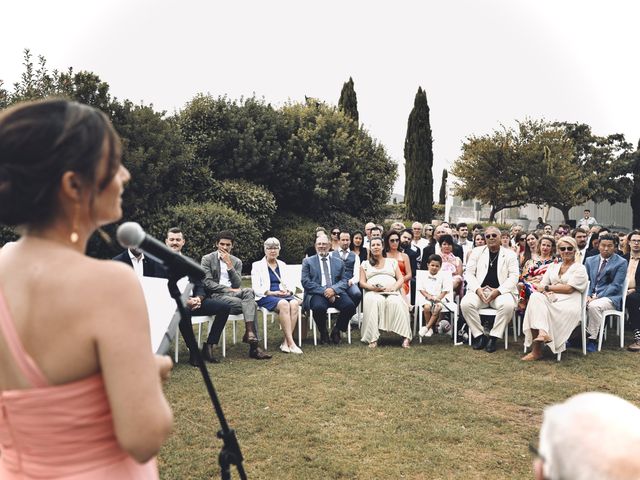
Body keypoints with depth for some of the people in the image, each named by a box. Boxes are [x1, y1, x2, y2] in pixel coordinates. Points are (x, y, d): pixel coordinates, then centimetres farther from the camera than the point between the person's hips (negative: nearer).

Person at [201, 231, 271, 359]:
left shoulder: (236, 261, 15)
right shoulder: (207, 259, 5)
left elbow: (238, 285, 1)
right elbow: (208, 283, -6)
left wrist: (229, 264, -8)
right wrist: (230, 289, -14)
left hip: (233, 293, 4)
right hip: (215, 296, -4)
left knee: (249, 291, -31)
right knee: (251, 303, -27)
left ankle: (249, 333, -31)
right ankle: (253, 346, -25)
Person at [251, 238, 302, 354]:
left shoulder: (282, 265, 23)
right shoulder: (257, 265, 9)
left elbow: (290, 283, 17)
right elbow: (256, 289, -1)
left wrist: (289, 291, -7)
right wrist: (272, 293, -16)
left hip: (284, 295, 4)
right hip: (266, 297, -4)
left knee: (294, 303, -32)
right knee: (284, 304, -36)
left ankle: (285, 342, -31)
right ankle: (291, 343, -36)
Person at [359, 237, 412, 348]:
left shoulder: (392, 262, 24)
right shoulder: (365, 264, 23)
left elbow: (401, 279, 14)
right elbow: (362, 283, 12)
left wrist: (393, 287, -8)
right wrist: (373, 287, -10)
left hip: (391, 292, 1)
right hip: (372, 292, 0)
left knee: (396, 302, -36)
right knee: (373, 302, -38)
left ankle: (405, 337, -40)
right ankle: (372, 338, -40)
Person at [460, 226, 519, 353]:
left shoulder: (510, 254, 9)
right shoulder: (477, 252, 12)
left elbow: (514, 276, 0)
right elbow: (469, 273, 7)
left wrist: (498, 291, -15)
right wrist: (477, 289, -12)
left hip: (501, 292, -1)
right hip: (479, 290, 1)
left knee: (508, 305, -34)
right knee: (466, 303, -29)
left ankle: (493, 337, -18)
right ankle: (479, 336, -13)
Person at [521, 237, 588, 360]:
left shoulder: (580, 268, 8)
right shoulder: (553, 267, 23)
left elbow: (569, 288, -7)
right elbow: (541, 286, 11)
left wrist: (547, 288, -5)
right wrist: (546, 293, -12)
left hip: (568, 303, -4)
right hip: (551, 300, 4)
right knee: (535, 297, -33)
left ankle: (537, 350, -33)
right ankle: (542, 332, -44)